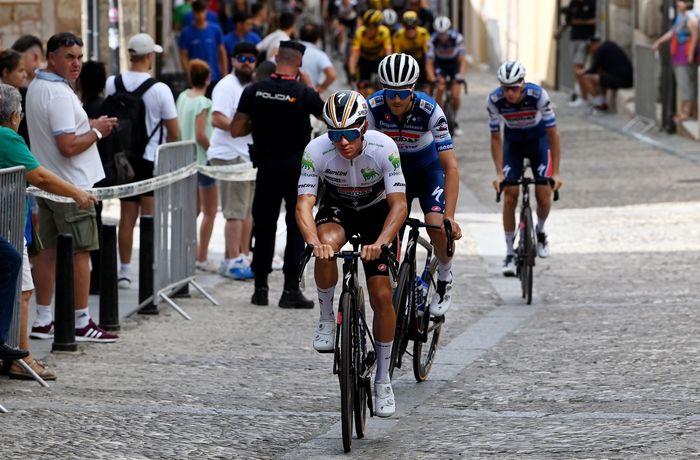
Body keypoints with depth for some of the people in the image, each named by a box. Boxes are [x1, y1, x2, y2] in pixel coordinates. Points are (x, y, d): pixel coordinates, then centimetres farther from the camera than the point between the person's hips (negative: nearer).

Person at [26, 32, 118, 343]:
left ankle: (42, 320, 15)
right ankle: (81, 323, 1)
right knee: (80, 253, -3)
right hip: (70, 186, -10)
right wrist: (97, 131, -10)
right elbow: (68, 146, -26)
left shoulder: (36, 87, 12)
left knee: (48, 251, 12)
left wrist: (88, 125, 11)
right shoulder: (59, 94, -20)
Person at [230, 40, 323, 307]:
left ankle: (260, 287, 14)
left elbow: (236, 130, -4)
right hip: (298, 167, -2)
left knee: (264, 225, 11)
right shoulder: (305, 94, -12)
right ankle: (291, 289, -1)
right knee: (297, 227, 3)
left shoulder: (254, 92, -6)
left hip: (267, 165, 2)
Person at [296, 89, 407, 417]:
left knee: (382, 295, -8)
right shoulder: (317, 150, -29)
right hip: (337, 209, 0)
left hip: (376, 211, 0)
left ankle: (383, 380, 8)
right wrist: (314, 242, -52)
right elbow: (304, 205, -33)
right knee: (327, 246, -36)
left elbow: (399, 205, -32)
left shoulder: (384, 148, -31)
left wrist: (380, 242, -50)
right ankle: (326, 319, -12)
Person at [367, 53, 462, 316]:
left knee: (438, 229, -21)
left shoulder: (430, 111, -32)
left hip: (428, 169, -2)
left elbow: (451, 167, -32)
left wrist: (450, 217, -40)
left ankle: (445, 276, 9)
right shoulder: (374, 108, -27)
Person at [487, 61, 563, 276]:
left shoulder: (538, 95, -32)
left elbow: (553, 134, -24)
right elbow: (496, 138, -16)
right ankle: (510, 254, -2)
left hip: (538, 139, -1)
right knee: (510, 195, -10)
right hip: (513, 141, 1)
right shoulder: (494, 100, -27)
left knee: (544, 195, -12)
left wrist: (556, 172, -24)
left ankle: (540, 231, 21)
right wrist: (499, 173, -23)